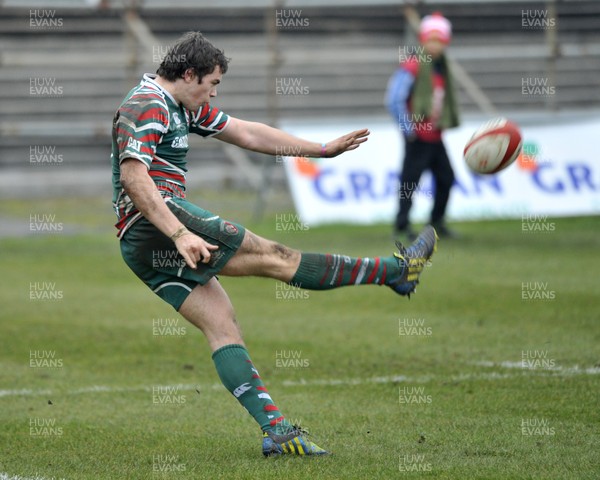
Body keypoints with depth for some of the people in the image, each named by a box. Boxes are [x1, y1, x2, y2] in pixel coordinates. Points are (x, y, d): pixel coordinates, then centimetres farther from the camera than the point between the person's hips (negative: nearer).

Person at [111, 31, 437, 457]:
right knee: (272, 256, -7)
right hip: (154, 225, -11)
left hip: (146, 249, 11)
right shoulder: (147, 106, -11)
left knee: (221, 323, 1)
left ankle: (275, 430, -7)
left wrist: (323, 149, 21)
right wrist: (179, 235, -31)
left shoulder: (183, 107, 21)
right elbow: (133, 177, -24)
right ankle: (396, 270, -5)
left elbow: (247, 134, 23)